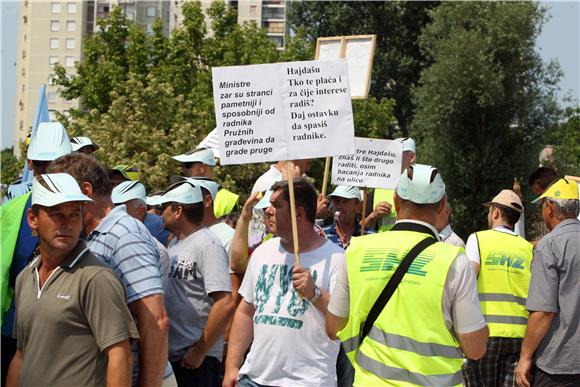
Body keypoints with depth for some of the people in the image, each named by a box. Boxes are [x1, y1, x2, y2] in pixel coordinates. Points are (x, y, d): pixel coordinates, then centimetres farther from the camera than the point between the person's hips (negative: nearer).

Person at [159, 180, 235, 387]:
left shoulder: (207, 245, -15)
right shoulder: (175, 243, 12)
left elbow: (225, 305, -22)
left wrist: (200, 351, -18)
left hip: (195, 360, -8)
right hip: (170, 355, 8)